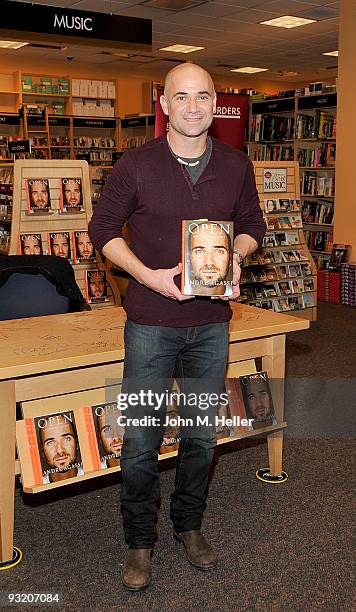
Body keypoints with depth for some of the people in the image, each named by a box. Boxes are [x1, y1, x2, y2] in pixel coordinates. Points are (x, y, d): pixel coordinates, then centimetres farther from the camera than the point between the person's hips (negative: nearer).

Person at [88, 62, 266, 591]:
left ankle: (189, 525, 37)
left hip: (212, 324, 3)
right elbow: (103, 228, -1)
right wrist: (149, 275, -15)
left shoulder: (237, 166, 1)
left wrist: (237, 256, -9)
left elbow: (252, 225, 14)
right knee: (141, 438, 4)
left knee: (202, 434, 14)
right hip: (150, 323, -2)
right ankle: (139, 543, 25)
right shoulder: (136, 164, -7)